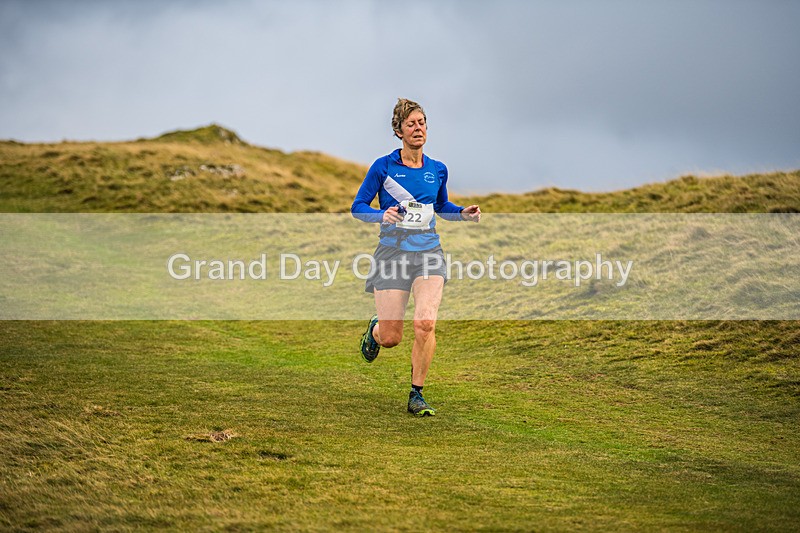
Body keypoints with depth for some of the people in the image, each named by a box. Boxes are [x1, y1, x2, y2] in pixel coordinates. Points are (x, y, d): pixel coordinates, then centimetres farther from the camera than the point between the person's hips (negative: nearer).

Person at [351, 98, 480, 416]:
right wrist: (382, 215, -19)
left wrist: (464, 213, 5)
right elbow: (358, 207, 1)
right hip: (392, 254, -2)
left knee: (425, 323, -20)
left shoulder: (437, 170, 9)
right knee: (390, 338, -2)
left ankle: (416, 396, -7)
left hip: (428, 252, 2)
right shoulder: (383, 167, -2)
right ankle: (374, 329, 38)